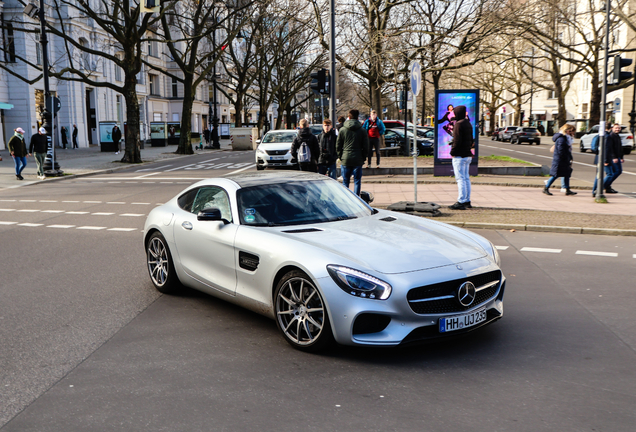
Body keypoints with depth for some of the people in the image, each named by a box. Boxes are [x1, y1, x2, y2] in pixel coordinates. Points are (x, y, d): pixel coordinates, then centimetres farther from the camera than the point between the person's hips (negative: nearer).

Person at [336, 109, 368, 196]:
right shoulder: (362, 131, -1)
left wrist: (340, 156, 13)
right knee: (357, 181, 6)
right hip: (358, 160, 0)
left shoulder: (342, 130, -1)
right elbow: (366, 147, 1)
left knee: (345, 182, 9)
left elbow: (338, 146, 2)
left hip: (345, 160, 0)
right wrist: (363, 157, 12)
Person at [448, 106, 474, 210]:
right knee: (466, 178, 13)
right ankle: (467, 201, 17)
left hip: (459, 156, -9)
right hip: (468, 155, 9)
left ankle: (461, 202, -8)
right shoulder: (468, 124, 15)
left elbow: (457, 141, -19)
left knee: (460, 179, -8)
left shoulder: (458, 124, -14)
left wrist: (452, 152, -9)